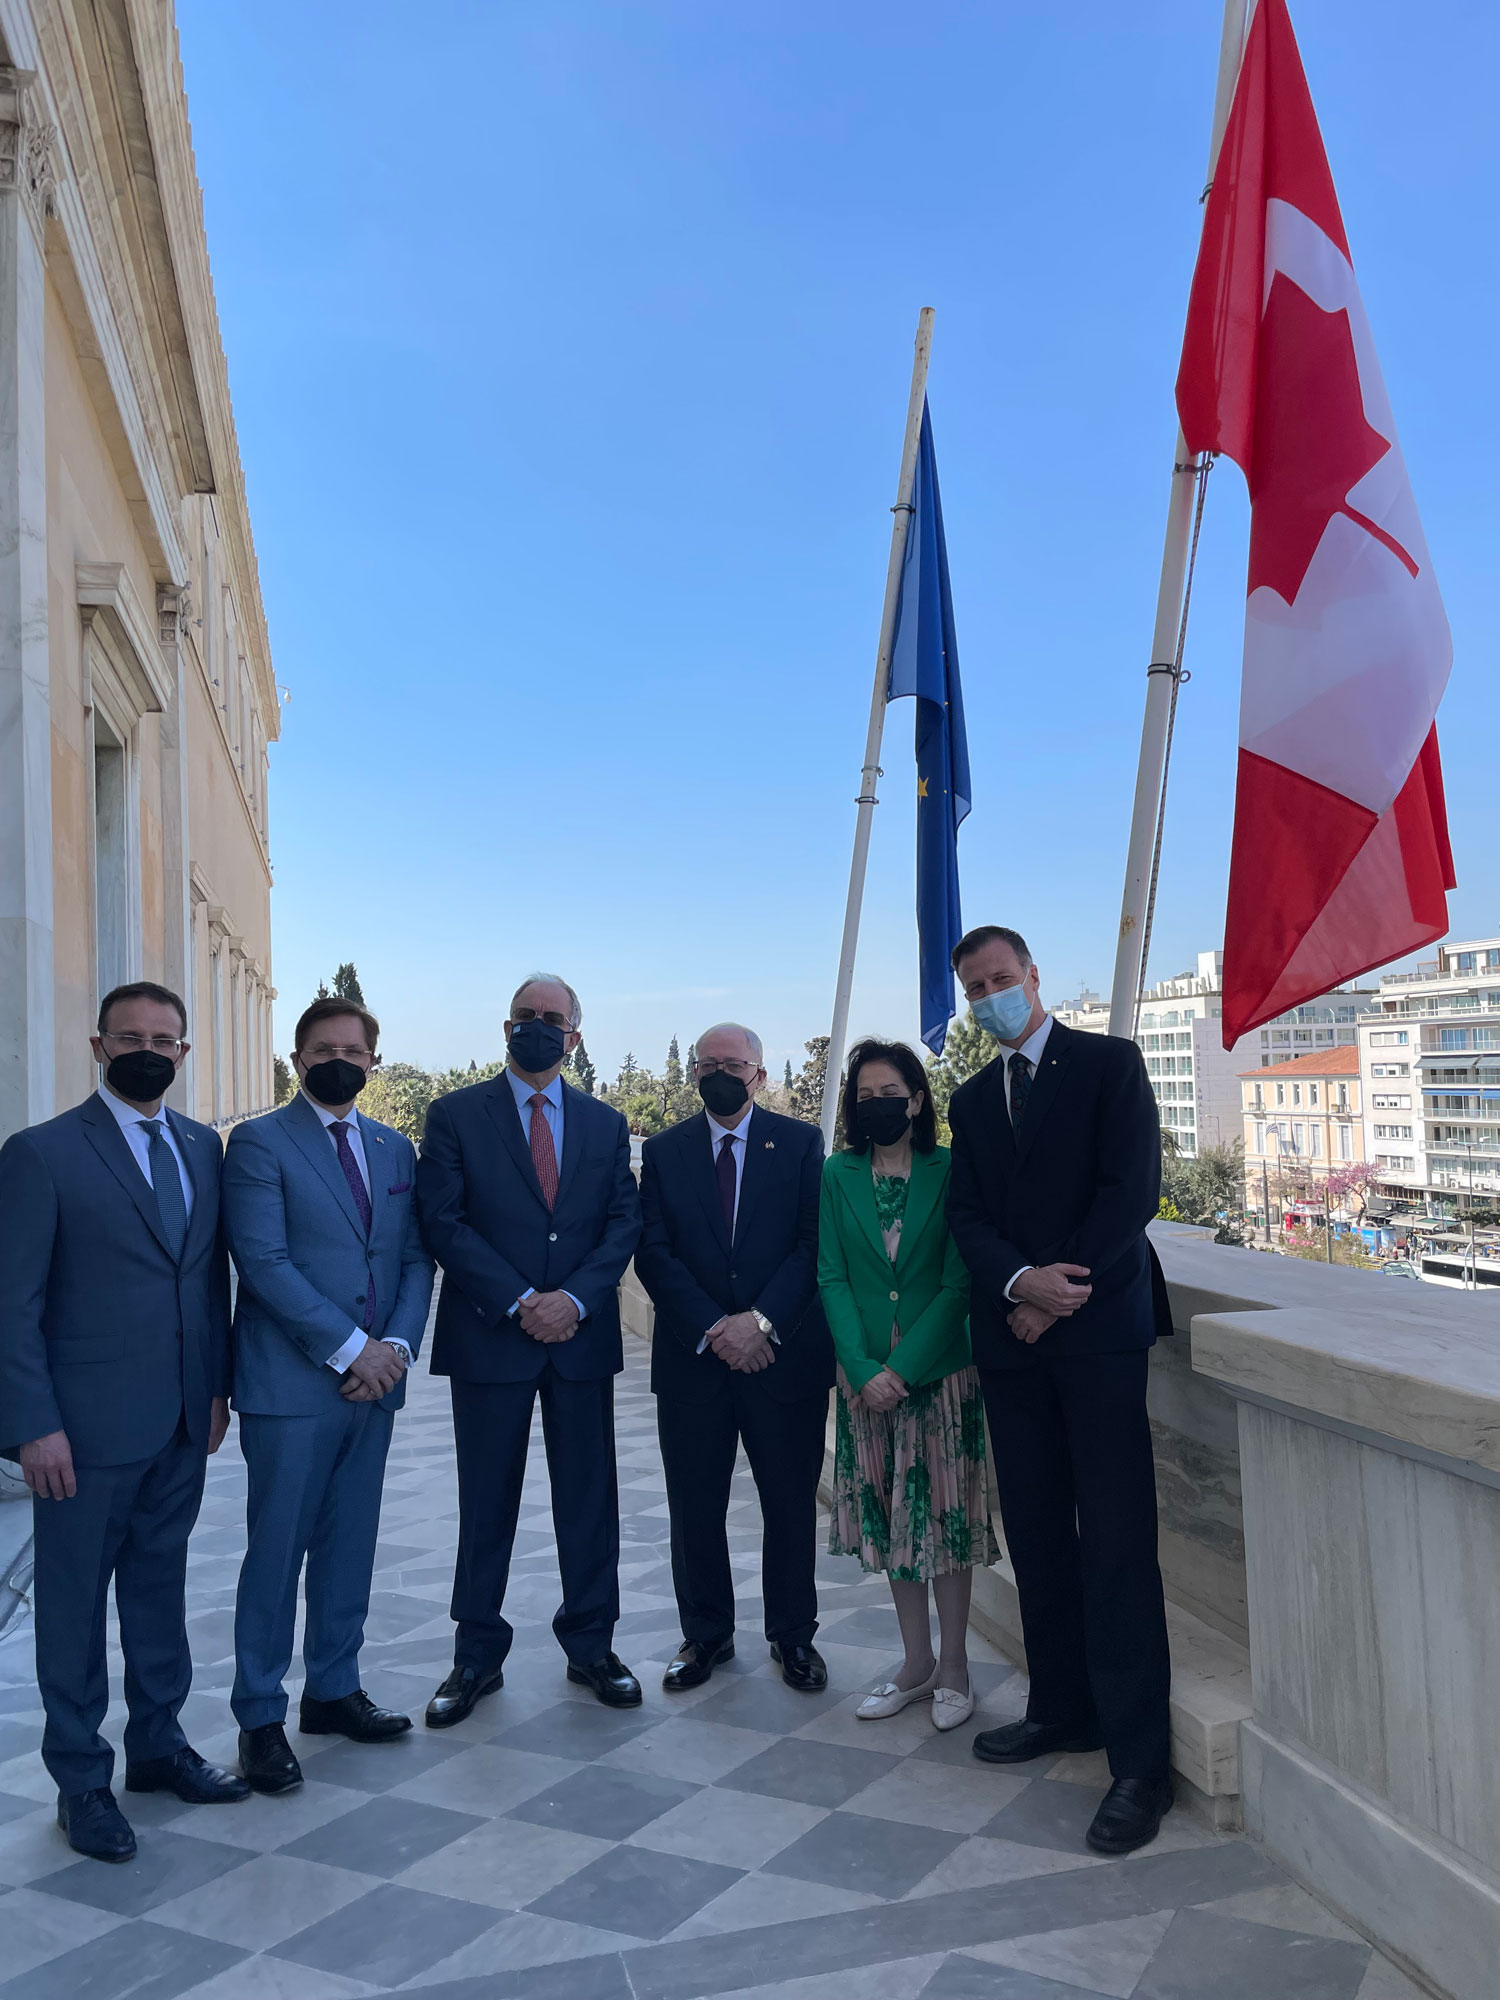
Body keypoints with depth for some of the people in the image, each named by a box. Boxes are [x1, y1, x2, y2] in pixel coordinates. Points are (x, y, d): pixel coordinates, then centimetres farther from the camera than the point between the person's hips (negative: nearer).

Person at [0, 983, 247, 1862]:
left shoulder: (203, 1147, 7)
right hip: (89, 1425, -5)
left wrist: (218, 1385, 7)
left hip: (183, 1423, 5)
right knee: (74, 1602, 9)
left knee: (161, 1583, 18)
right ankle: (82, 1780, 25)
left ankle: (158, 1743, 34)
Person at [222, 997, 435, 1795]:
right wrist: (349, 1348, -15)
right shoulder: (259, 1142, -6)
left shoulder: (396, 1149, 12)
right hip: (291, 1384, -5)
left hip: (374, 1380, 5)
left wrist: (396, 1346, -6)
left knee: (350, 1547, 14)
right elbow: (264, 1262, -14)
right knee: (276, 1553, 3)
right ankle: (260, 1718, 17)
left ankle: (333, 1689, 29)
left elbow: (416, 1258, 10)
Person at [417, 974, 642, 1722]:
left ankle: (590, 1646, 25)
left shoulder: (605, 1124, 9)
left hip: (582, 1335, 3)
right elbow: (443, 1222, -8)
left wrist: (574, 1298, -13)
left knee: (589, 1499, 10)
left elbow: (623, 1222, 3)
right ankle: (477, 1655, 23)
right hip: (490, 1338, -2)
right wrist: (519, 1301, -15)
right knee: (486, 1505, 8)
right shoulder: (455, 1115, 0)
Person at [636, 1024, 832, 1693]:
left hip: (783, 1354, -1)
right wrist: (711, 1329, -13)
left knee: (791, 1505, 9)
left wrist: (762, 1320, -16)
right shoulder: (663, 1151, 6)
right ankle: (705, 1634, 27)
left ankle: (793, 1636, 26)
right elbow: (653, 1253, -2)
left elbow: (814, 1242, -5)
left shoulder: (800, 1142, 2)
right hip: (692, 1358, 1)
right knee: (695, 1508, 9)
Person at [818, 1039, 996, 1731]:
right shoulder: (838, 1175, 2)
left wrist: (905, 1367, -16)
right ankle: (916, 1663, 26)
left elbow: (958, 1282, -9)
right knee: (888, 1514, 11)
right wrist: (863, 1369, -13)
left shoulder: (950, 1172, -5)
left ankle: (953, 1669, 20)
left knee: (945, 1514, 4)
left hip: (939, 1369, -3)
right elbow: (831, 1278, -2)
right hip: (865, 1375, 3)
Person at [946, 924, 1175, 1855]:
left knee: (1116, 1541, -6)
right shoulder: (972, 1099, 16)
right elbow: (967, 1215, 6)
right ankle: (1064, 1707, 25)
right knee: (1037, 1533, 11)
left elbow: (1133, 1187, -8)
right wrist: (1021, 1281, -13)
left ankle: (1141, 1760, 1)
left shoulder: (1110, 1062, 1)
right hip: (1011, 1337, 5)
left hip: (1099, 1326, -5)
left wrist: (1062, 1294, -12)